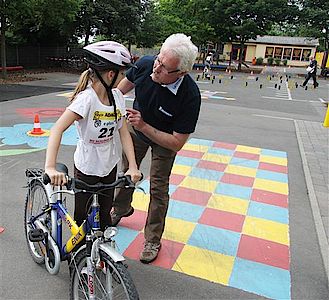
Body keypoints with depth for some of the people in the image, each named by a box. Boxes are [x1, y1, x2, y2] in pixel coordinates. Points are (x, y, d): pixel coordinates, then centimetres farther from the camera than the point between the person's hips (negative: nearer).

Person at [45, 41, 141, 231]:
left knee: (105, 213, 21)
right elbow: (58, 129, -33)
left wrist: (133, 166, -19)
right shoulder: (86, 98, -25)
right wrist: (50, 167, -45)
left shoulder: (117, 96, -6)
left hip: (110, 165, 5)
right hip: (87, 167, -5)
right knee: (83, 216, 13)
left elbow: (124, 133, -8)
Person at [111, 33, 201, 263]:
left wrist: (144, 127, -39)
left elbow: (176, 143, -32)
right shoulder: (145, 64, -28)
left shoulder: (190, 96, -38)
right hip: (136, 129, 4)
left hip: (164, 140, -4)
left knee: (158, 188, -2)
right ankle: (121, 208, 50)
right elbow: (123, 87, -4)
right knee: (126, 171, 20)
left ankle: (153, 240, 18)